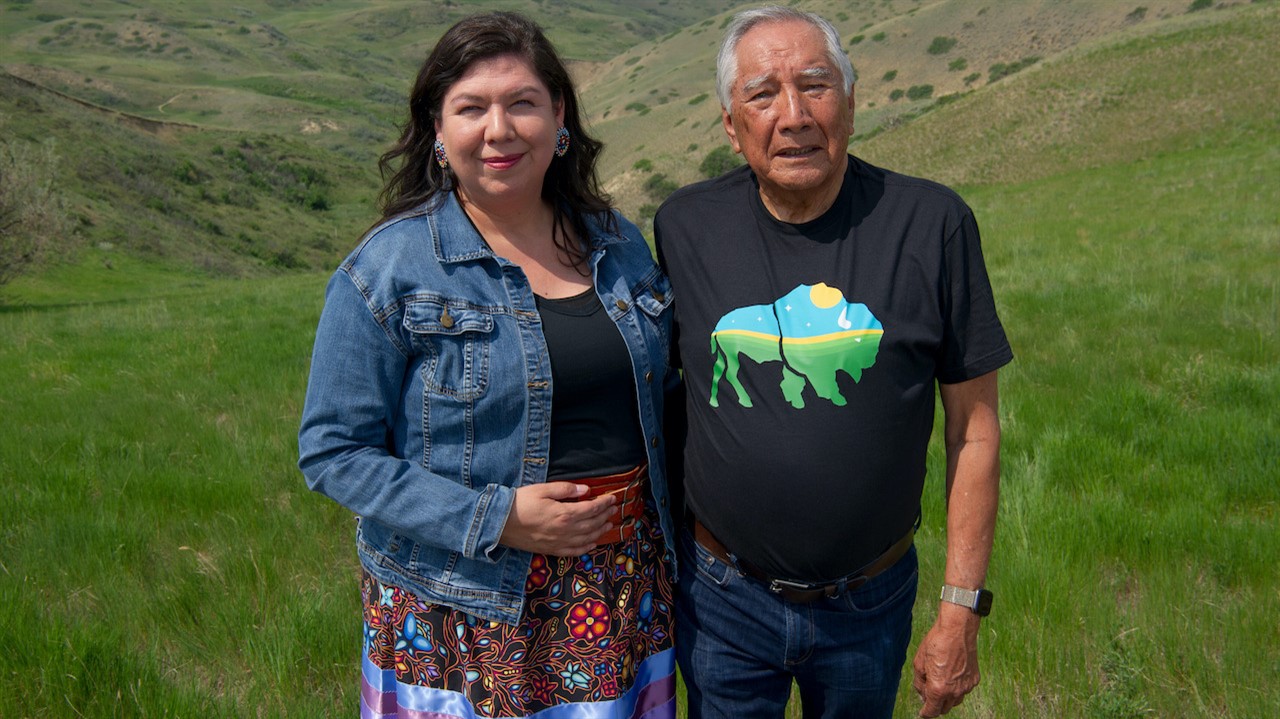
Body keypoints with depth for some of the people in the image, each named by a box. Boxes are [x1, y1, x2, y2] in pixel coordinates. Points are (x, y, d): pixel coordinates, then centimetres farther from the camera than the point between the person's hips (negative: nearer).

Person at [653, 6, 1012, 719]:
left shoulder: (931, 223, -12)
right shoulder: (685, 226, -7)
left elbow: (974, 425, -7)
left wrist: (961, 612, -6)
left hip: (870, 604, 0)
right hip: (724, 601, 1)